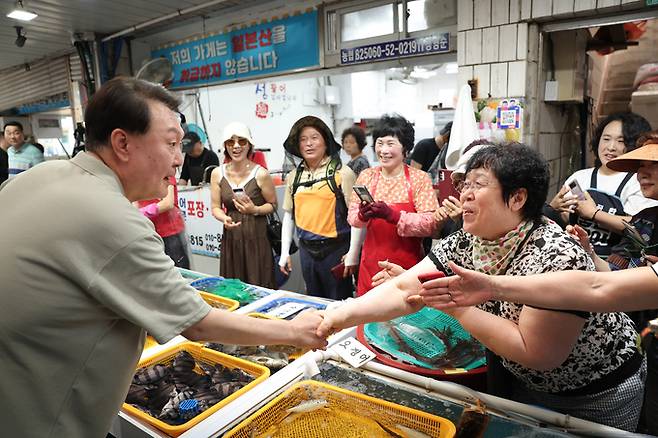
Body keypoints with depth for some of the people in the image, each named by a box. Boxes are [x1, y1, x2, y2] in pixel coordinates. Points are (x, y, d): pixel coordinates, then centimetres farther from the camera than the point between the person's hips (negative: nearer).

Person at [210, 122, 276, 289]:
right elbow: (215, 207, 6)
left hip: (257, 237, -3)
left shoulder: (260, 174, -9)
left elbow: (273, 204, 1)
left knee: (259, 287, 2)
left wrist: (255, 210, -17)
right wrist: (224, 219, -15)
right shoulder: (217, 174, 2)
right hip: (231, 236, 3)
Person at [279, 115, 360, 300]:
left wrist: (353, 253, -13)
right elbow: (288, 215, 12)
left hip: (336, 249, -5)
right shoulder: (293, 177, 7)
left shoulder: (342, 173, -8)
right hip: (307, 250, 5)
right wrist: (284, 253, 9)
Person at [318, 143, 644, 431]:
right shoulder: (465, 243, -14)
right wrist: (342, 315, -30)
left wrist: (458, 308, -31)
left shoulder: (556, 257, -33)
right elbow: (404, 289, -18)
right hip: (524, 383, 5)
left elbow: (537, 353, -31)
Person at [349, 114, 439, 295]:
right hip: (372, 262, 3)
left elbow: (431, 224, -15)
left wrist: (393, 215, -24)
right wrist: (362, 215, -17)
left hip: (408, 264, -2)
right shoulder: (366, 176, 4)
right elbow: (352, 217, 5)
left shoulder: (420, 178, -7)